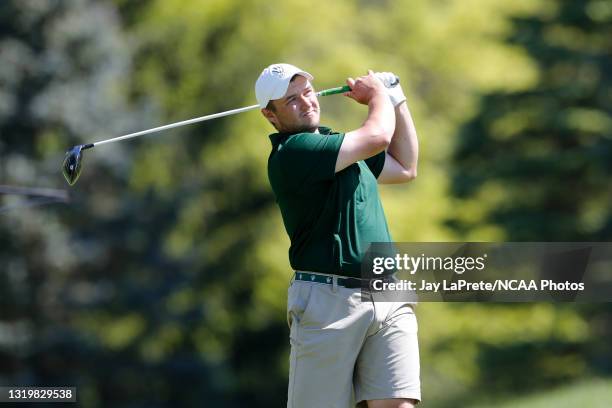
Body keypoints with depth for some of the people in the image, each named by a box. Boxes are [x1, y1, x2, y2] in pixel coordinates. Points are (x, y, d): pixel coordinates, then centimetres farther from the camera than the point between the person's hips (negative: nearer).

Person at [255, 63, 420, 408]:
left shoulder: (340, 145, 21)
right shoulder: (290, 152, -8)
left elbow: (405, 169, 34)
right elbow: (377, 137, -12)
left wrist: (395, 97, 30)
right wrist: (377, 93, 9)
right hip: (329, 300, -7)